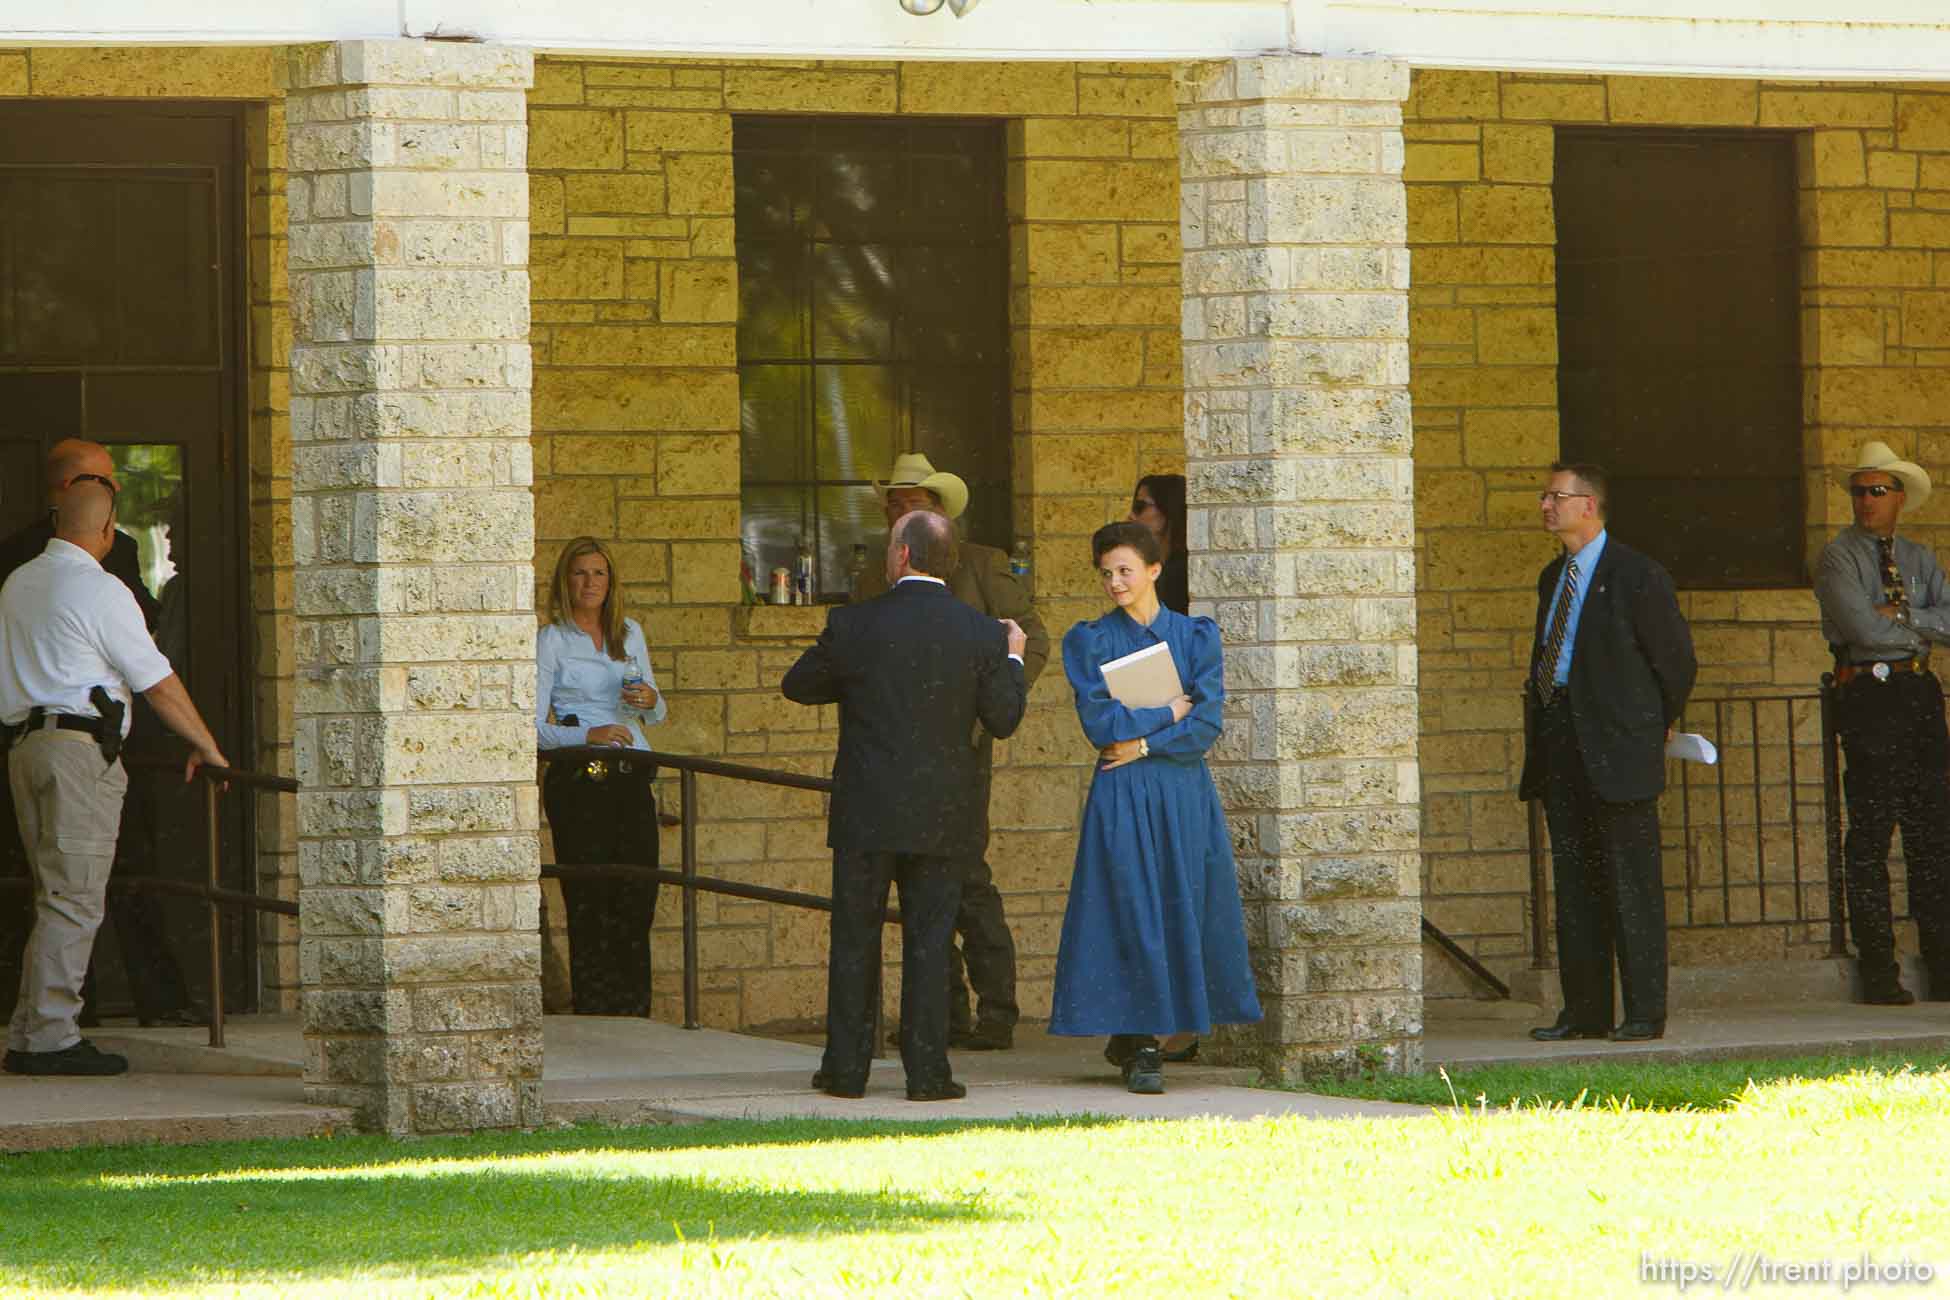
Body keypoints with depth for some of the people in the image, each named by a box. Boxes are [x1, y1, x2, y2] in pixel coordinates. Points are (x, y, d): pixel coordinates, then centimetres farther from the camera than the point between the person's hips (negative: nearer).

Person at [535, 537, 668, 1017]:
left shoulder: (630, 634, 15)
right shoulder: (551, 640, 1)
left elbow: (657, 716, 22)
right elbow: (533, 726, -5)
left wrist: (651, 700, -2)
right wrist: (587, 736, -20)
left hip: (631, 779, 5)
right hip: (579, 780, -5)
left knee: (638, 903, 2)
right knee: (590, 904, -6)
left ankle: (634, 1012, 8)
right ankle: (594, 1014, -2)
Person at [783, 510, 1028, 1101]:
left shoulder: (854, 626, -8)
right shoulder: (980, 634, -5)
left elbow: (797, 685, 5)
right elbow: (1004, 719, 0)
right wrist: (1014, 658, 16)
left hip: (866, 813, -1)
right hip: (944, 815, 1)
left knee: (855, 938, 8)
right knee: (929, 938, 5)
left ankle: (847, 1067, 10)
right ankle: (927, 1070, 3)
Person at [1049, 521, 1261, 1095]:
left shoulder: (1196, 637, 7)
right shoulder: (1090, 641, 4)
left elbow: (1209, 724, -3)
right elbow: (1098, 724, -7)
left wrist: (1142, 744, -9)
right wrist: (1170, 714, -5)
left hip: (1185, 794, 2)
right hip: (1121, 800, -2)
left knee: (1185, 912, 0)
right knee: (1131, 914, -8)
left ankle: (1130, 1040, 13)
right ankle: (1139, 1046, -4)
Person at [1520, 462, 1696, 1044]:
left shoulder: (1637, 576, -7)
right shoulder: (1553, 577, 16)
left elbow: (1676, 659, -1)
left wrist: (1656, 726, 9)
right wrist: (1542, 727, 17)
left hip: (1616, 743, -8)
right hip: (1558, 738, 8)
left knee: (1632, 880, -5)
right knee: (1574, 881, 9)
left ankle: (1645, 1012, -3)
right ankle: (1584, 1011, 13)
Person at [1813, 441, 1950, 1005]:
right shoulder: (1838, 556, -1)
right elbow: (1862, 629, -13)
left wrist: (1902, 616, -9)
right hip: (1868, 698, -5)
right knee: (1870, 837, -5)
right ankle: (1877, 973, -3)